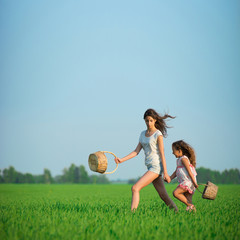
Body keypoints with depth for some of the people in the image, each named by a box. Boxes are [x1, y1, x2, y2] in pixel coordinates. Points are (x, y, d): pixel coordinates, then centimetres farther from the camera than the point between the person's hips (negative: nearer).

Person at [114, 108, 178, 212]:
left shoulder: (158, 134, -6)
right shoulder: (143, 134, 14)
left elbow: (162, 154, -9)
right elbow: (136, 151, 11)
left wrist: (165, 173, -10)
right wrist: (122, 160, -1)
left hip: (156, 167, -7)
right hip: (150, 167, 7)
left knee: (135, 188, -17)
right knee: (164, 196, 5)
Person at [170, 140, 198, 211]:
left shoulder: (183, 158, -8)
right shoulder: (179, 160, 22)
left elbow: (189, 171, -14)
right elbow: (176, 172, 25)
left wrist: (194, 183, -19)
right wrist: (170, 178, 11)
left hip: (188, 181, -10)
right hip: (185, 183, 10)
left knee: (176, 193, -21)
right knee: (188, 200, 5)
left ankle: (190, 205, -19)